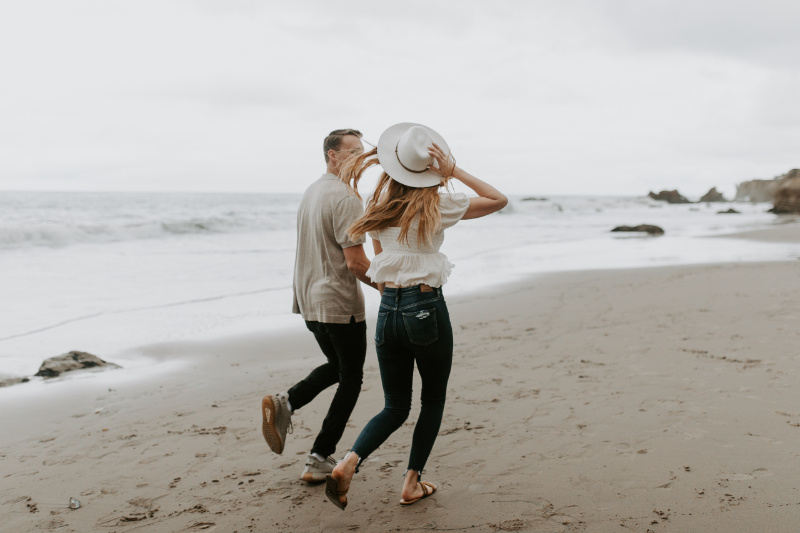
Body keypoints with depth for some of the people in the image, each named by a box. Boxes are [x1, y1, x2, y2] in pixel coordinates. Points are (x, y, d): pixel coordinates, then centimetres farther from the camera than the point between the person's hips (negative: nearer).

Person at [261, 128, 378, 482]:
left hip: (308, 302, 9)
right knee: (350, 379, 7)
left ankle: (285, 403, 4)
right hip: (340, 304, -8)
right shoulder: (345, 198, -18)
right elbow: (355, 261, -21)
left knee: (336, 366, 26)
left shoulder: (311, 192, 12)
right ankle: (320, 460, 8)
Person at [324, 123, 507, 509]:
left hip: (387, 310, 4)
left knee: (395, 407, 15)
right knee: (433, 400, 18)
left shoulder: (378, 205, 7)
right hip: (426, 308, -4)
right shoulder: (436, 205, -7)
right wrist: (453, 170, -3)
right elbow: (499, 200, 3)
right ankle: (412, 483, 21)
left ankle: (348, 463, -6)